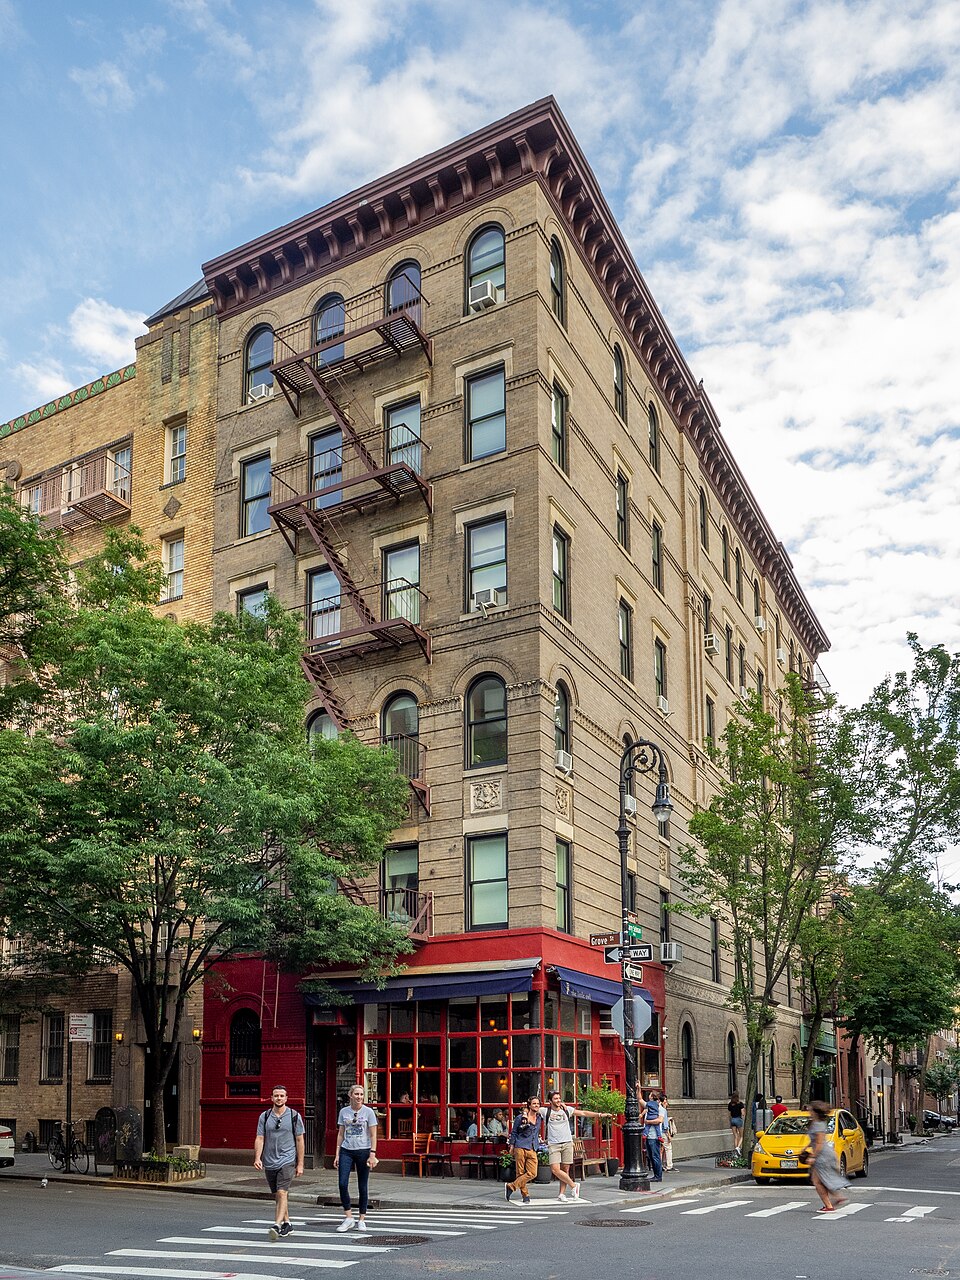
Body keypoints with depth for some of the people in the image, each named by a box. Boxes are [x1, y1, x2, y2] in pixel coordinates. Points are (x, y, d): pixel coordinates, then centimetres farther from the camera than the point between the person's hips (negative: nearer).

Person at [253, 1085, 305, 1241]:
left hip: (287, 1161, -3)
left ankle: (277, 1225, -22)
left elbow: (299, 1140, 2)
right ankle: (286, 1224, 27)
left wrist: (300, 1164, 0)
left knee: (282, 1193, -17)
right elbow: (259, 1139, 1)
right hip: (269, 1162, 3)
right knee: (277, 1196, 12)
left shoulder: (294, 1116, -1)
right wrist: (257, 1158, -15)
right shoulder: (264, 1116, 4)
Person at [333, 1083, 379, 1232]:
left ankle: (361, 1220, 14)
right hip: (346, 1151, 2)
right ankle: (348, 1218, 0)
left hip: (363, 1151, -2)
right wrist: (337, 1154, 6)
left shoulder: (368, 1112, -1)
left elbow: (373, 1135, -2)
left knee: (362, 1187, 3)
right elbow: (340, 1134, 11)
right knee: (342, 1184, -11)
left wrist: (372, 1154, -10)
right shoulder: (344, 1111, 6)